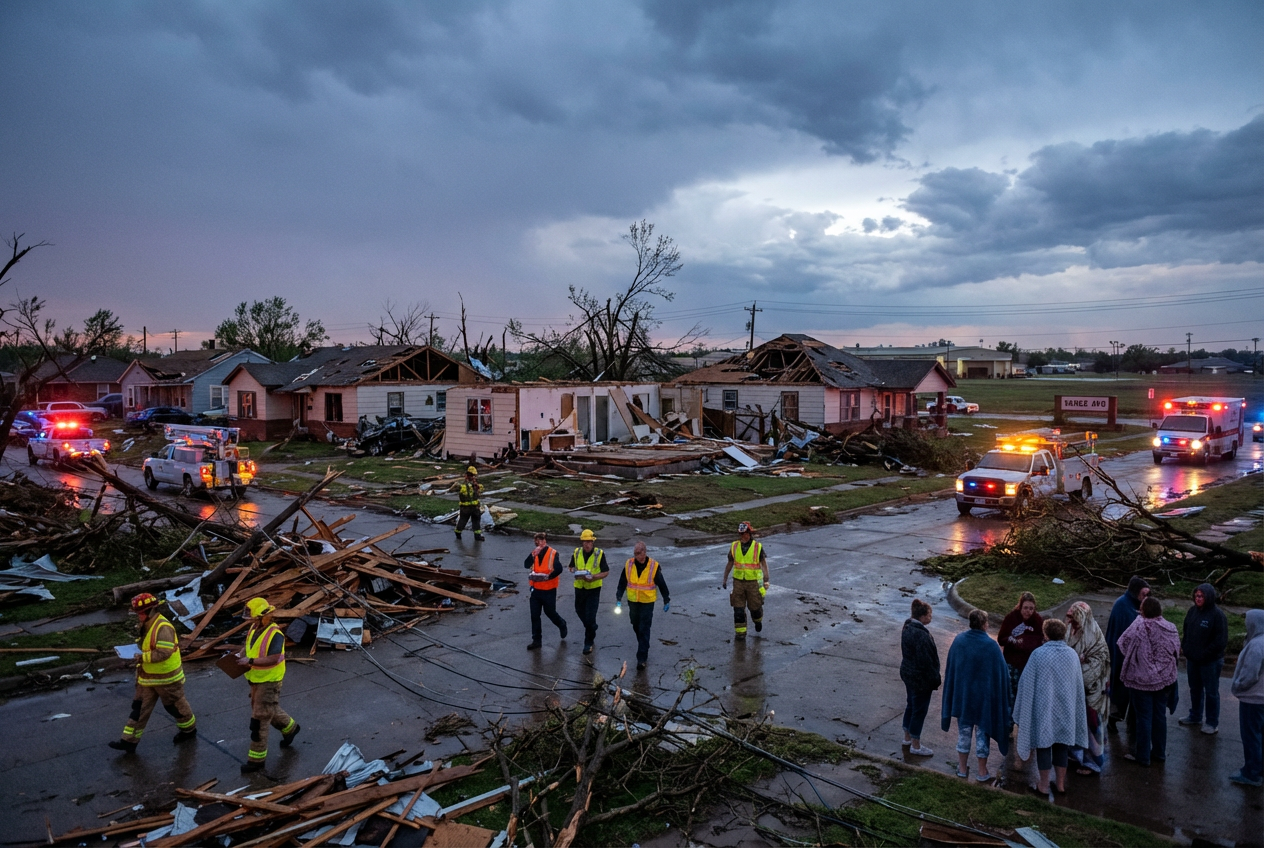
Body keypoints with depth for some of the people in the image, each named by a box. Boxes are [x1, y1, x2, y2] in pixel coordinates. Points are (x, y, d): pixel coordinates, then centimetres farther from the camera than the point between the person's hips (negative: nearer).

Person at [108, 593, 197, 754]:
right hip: (148, 677, 9)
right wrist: (139, 653, 6)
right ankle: (129, 741, 16)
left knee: (175, 705, 9)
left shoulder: (163, 627, -26)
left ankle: (189, 730, 29)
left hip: (167, 678, -9)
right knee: (139, 707, 9)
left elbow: (164, 653, -32)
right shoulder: (147, 626, 6)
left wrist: (143, 657, -29)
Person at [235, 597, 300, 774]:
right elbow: (248, 646, 17)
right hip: (256, 680, 9)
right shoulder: (254, 628, 1)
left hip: (269, 682, -9)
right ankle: (290, 728, 50)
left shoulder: (275, 634, -26)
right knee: (270, 711, 26)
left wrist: (250, 661, -33)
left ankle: (256, 758, 8)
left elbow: (273, 659, -31)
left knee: (259, 720, -3)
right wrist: (239, 655, -3)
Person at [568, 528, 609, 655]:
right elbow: (571, 567, 12)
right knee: (580, 612, 18)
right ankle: (592, 628, 46)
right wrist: (575, 572, -12)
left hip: (593, 589, -4)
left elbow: (606, 571, -6)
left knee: (590, 617, -5)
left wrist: (594, 577, -22)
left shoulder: (599, 554, -10)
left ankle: (589, 642, 10)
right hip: (579, 588, 4)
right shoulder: (576, 552, 0)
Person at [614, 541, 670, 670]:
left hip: (647, 603, -4)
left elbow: (662, 584, -3)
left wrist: (666, 600, 3)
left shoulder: (654, 566, -14)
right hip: (632, 601, 4)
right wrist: (618, 599, 1)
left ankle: (642, 658, -3)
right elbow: (622, 583, 3)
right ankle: (644, 647, 41)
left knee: (644, 630, -6)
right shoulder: (629, 564, -6)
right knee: (636, 627, 18)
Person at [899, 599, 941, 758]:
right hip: (920, 678, -9)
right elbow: (926, 661, -25)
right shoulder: (921, 634, -29)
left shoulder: (907, 628, 1)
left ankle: (908, 737, 38)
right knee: (919, 710, 5)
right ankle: (915, 746, 17)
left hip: (908, 673, 9)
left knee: (911, 705, 23)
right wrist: (934, 680, -13)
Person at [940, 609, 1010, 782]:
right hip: (984, 696, -3)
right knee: (982, 732, 11)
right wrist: (1002, 699, 4)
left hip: (962, 694, 3)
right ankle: (982, 772, 22)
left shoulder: (959, 640, -7)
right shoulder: (991, 646, -19)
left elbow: (950, 669, 2)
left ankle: (962, 768, 27)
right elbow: (1001, 672, -10)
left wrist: (956, 688, 16)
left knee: (964, 731, 16)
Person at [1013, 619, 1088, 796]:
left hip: (1043, 708, -4)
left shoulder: (1038, 654, -16)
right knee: (1061, 745, 15)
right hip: (1065, 708, 4)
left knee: (1044, 744, 6)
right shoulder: (1072, 654, -5)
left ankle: (1043, 785, 14)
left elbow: (1026, 683, -10)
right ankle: (1060, 783, 25)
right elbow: (1078, 684, 6)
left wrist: (1023, 709, 5)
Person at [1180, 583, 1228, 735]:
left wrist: (1205, 654, -17)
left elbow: (1221, 640, -17)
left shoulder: (1217, 614, -17)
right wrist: (1184, 646, 3)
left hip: (1210, 661, -6)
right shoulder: (1193, 610, 2)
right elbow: (1186, 630, 13)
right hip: (1192, 659, 7)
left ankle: (1212, 723, 20)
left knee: (1211, 692, 7)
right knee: (1195, 689, 20)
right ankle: (1195, 716, 35)